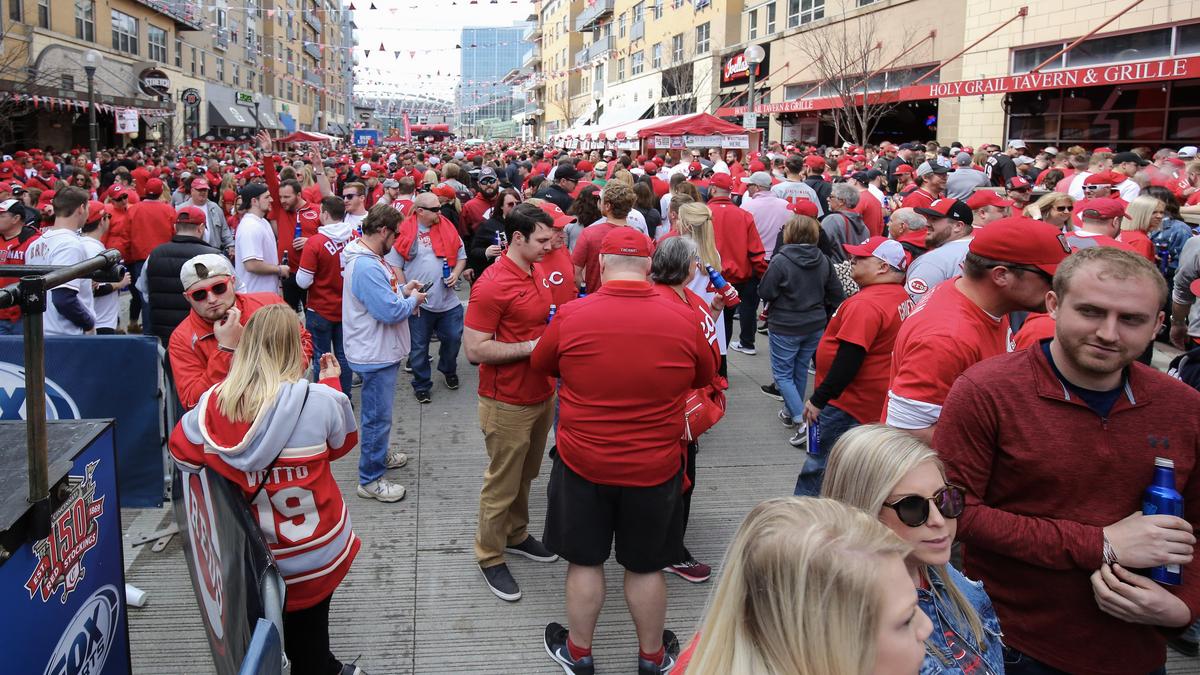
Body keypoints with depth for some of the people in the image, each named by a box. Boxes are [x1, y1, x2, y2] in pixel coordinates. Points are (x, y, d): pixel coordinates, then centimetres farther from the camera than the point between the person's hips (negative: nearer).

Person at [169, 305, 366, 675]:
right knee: (309, 630, 18)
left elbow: (182, 452, 1)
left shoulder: (214, 403, -15)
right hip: (318, 553, -2)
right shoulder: (320, 400, -22)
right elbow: (342, 443, -1)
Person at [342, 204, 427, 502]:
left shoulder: (367, 258, 6)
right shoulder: (366, 267, -29)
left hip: (380, 351, 11)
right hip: (375, 355, -11)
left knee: (378, 412, 27)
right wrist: (413, 299, -11)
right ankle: (370, 479, 12)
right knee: (378, 416, 0)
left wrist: (402, 289, 6)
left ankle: (379, 453, 45)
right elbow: (390, 312, -29)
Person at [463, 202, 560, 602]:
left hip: (542, 394, 8)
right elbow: (475, 348, -23)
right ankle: (490, 557, 23)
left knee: (526, 475, 22)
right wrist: (532, 347, -23)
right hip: (508, 403, -8)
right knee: (503, 483, 6)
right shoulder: (492, 285, -21)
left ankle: (516, 535, 41)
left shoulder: (537, 273, 6)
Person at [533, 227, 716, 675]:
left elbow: (541, 364, 5)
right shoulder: (683, 319, -13)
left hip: (583, 463, 0)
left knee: (585, 561, 16)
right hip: (654, 467, 1)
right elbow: (705, 376, 6)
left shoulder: (571, 317, -15)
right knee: (646, 566, 17)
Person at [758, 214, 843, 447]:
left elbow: (765, 292, -16)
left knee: (782, 374, 5)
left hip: (785, 327, -6)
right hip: (815, 326, 6)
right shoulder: (823, 260, -2)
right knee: (800, 371, 20)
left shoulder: (780, 261, -20)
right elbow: (835, 293, 5)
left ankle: (801, 421, -9)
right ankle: (790, 413, 34)